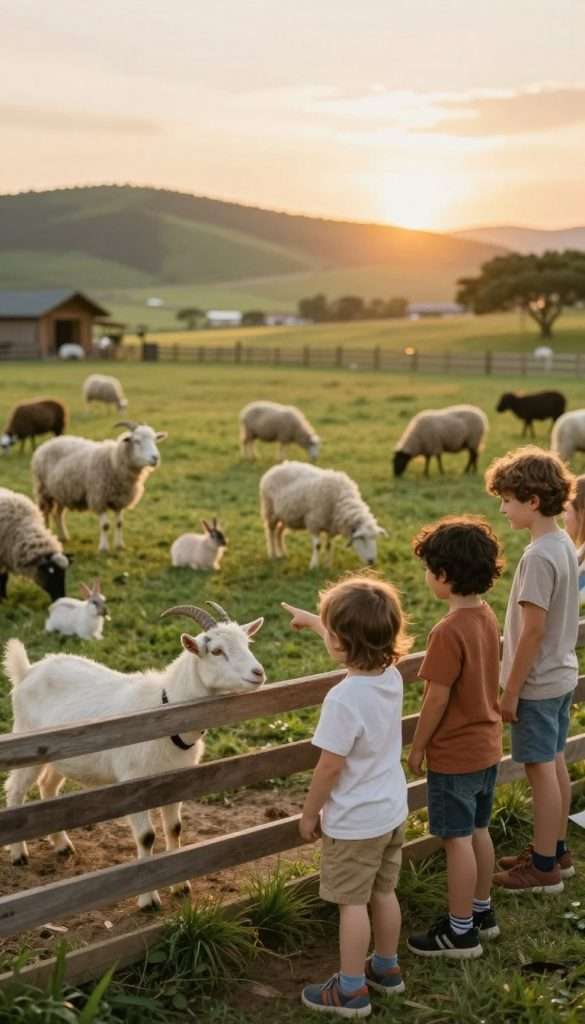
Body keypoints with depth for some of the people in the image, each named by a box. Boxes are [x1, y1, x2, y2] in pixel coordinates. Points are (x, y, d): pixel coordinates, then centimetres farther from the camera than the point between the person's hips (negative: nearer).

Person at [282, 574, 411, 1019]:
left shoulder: (343, 699, -30)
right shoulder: (391, 676, -7)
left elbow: (330, 767, -23)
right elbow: (355, 644, 16)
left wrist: (309, 814, -8)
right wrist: (313, 621, 26)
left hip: (354, 821, -8)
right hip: (392, 811, 8)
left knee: (352, 903, 7)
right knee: (384, 893, 22)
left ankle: (351, 990, 18)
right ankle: (386, 968, 38)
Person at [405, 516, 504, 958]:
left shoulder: (449, 631, -25)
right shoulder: (488, 617, 1)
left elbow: (437, 699, -21)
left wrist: (418, 747, -8)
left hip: (454, 755, -8)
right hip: (487, 746, 8)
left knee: (457, 839, 2)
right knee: (478, 830, 20)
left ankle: (461, 932, 13)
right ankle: (482, 911, 33)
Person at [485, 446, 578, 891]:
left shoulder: (538, 557, -23)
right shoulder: (565, 544, 5)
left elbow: (533, 630, -23)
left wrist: (510, 691, -16)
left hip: (538, 684, -9)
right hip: (562, 675, 9)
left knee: (541, 770, 1)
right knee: (556, 764, 18)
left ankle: (544, 867, 12)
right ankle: (556, 850, 30)